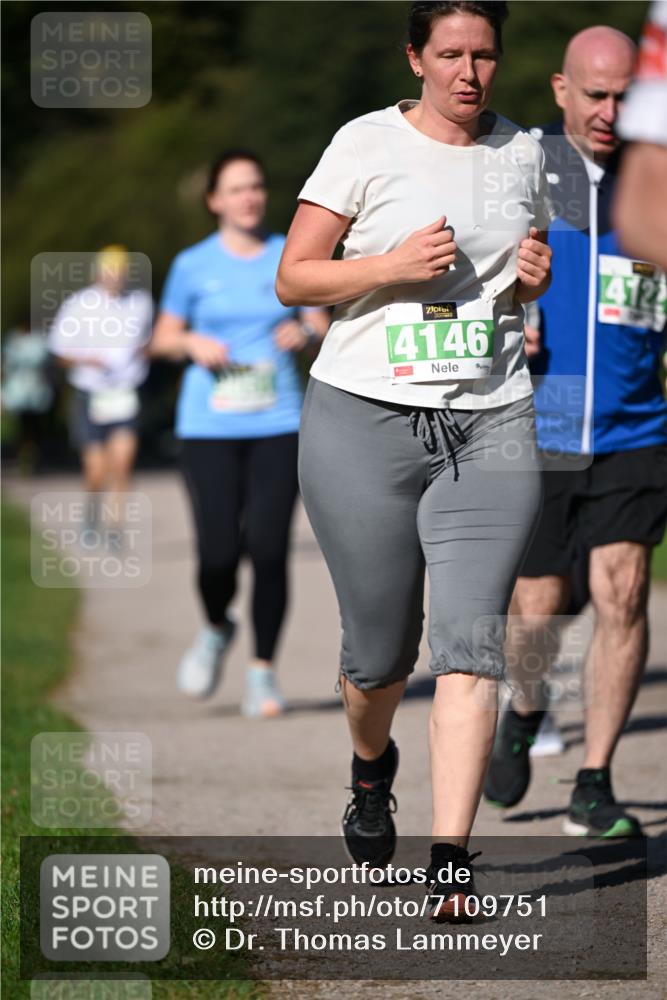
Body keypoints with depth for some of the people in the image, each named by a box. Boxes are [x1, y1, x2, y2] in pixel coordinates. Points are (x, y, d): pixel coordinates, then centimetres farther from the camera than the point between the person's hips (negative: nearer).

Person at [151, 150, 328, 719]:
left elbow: (323, 327, 13)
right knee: (219, 551, -9)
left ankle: (264, 671, 5)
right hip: (210, 425, -1)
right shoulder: (194, 265, 5)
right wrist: (192, 343, -9)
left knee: (269, 548, -8)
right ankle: (216, 629, 24)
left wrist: (306, 333, -10)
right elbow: (163, 337, 12)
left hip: (278, 422, 1)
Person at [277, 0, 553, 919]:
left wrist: (539, 276, 2)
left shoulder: (522, 153, 11)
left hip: (490, 424, 2)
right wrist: (395, 264, -16)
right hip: (365, 419, -2)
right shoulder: (367, 144, 0)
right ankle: (371, 766, 41)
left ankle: (452, 860, -13)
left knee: (472, 641, -12)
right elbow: (293, 277, -1)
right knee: (380, 647, 6)